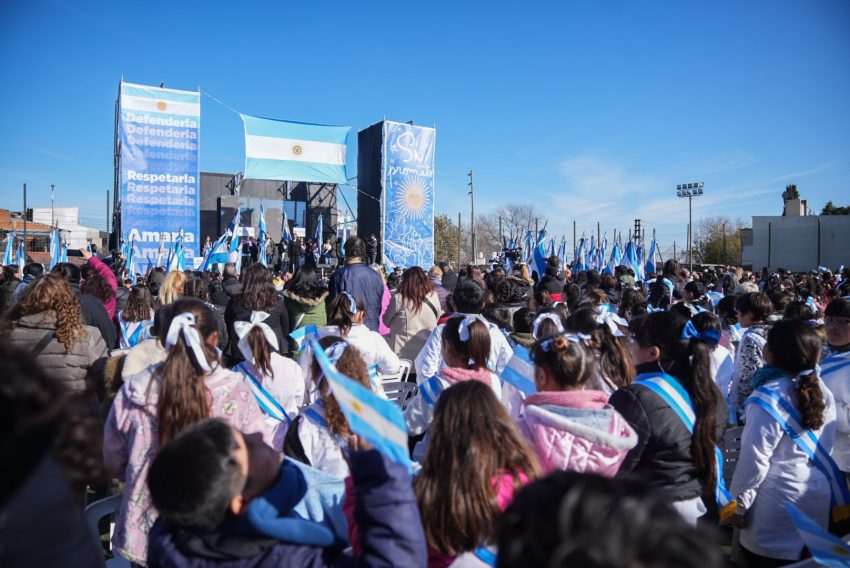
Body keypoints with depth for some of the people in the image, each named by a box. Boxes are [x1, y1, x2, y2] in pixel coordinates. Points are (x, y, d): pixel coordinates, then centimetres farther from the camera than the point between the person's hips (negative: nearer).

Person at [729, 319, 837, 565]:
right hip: (817, 501, 7)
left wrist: (739, 504, -8)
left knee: (765, 559, 8)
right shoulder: (822, 392, 0)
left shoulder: (769, 397, -21)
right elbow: (825, 448, 8)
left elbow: (755, 459, -18)